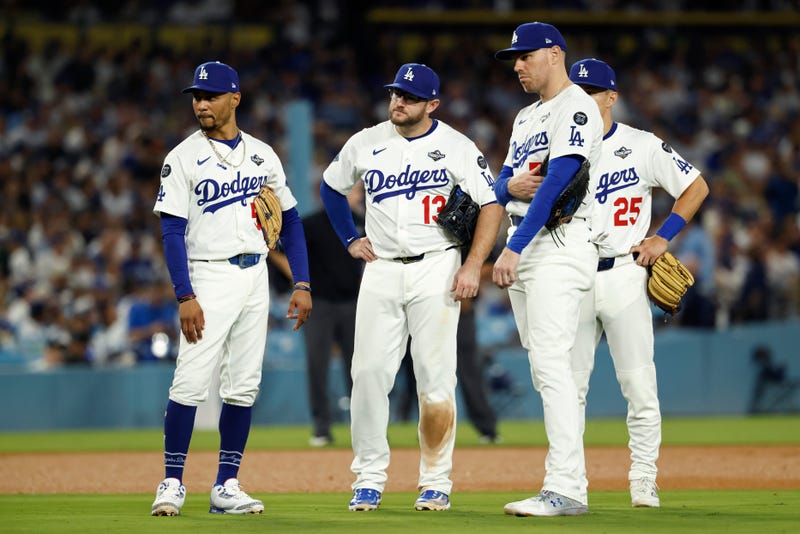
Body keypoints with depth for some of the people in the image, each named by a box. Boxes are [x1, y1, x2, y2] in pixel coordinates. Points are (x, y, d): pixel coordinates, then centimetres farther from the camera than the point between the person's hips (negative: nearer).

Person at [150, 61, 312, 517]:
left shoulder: (263, 155, 10)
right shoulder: (184, 158, -3)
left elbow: (290, 219, 14)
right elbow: (172, 231, -8)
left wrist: (302, 284, 6)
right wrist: (185, 297, -17)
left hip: (255, 276, 4)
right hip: (208, 277, -4)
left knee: (244, 387, 4)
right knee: (191, 383, -12)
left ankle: (227, 487, 9)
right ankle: (172, 483, -4)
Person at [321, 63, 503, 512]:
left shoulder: (456, 147, -3)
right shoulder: (365, 143, 7)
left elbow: (492, 204, -7)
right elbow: (332, 187, 25)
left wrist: (473, 266, -16)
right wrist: (350, 240, 14)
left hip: (435, 270, -3)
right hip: (381, 270, 3)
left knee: (436, 379, -6)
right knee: (369, 373, -3)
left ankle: (437, 482, 2)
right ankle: (369, 478, 5)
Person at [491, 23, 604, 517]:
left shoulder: (576, 108, -8)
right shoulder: (527, 118, 21)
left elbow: (557, 183, -19)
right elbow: (500, 186, 21)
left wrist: (513, 248, -24)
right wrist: (509, 185, -6)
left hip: (561, 244, -9)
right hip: (524, 251, 9)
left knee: (551, 363, -17)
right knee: (545, 369, 7)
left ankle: (565, 489, -22)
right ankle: (571, 486, 8)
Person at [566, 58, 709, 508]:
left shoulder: (643, 146, 1)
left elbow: (696, 187, 7)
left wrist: (663, 238, -1)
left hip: (624, 276, -2)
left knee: (639, 383, -4)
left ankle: (644, 480, 4)